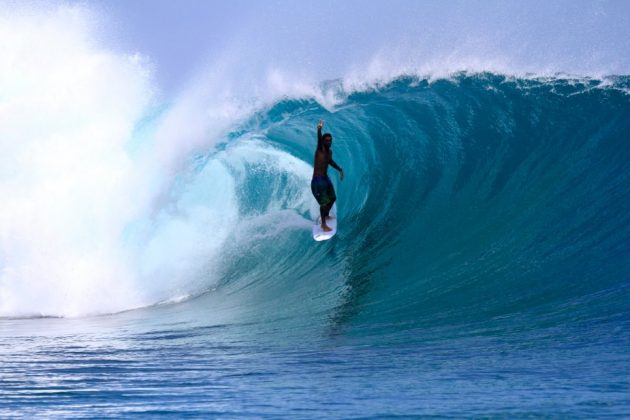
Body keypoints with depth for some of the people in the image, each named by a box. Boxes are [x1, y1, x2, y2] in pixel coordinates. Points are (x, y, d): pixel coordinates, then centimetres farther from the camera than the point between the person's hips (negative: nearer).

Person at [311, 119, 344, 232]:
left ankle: (326, 215, 47)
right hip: (317, 180, -8)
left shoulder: (330, 152, 8)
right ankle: (323, 224, 1)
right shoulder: (320, 150, -15)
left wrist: (339, 169, 36)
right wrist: (319, 130, -54)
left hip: (326, 178, 8)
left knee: (332, 198, 22)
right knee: (324, 202, -10)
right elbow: (319, 139, -36)